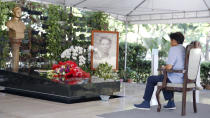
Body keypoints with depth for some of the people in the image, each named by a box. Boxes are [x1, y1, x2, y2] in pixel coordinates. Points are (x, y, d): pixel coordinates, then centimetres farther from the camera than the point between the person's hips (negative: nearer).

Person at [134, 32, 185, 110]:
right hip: (184, 78, 9)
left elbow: (169, 67, -21)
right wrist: (167, 67, 15)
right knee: (163, 77, 35)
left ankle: (146, 103, 17)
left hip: (176, 79, -9)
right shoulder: (184, 49, 11)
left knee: (151, 79, 7)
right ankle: (171, 102, 28)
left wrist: (164, 67, 1)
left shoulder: (173, 49, -15)